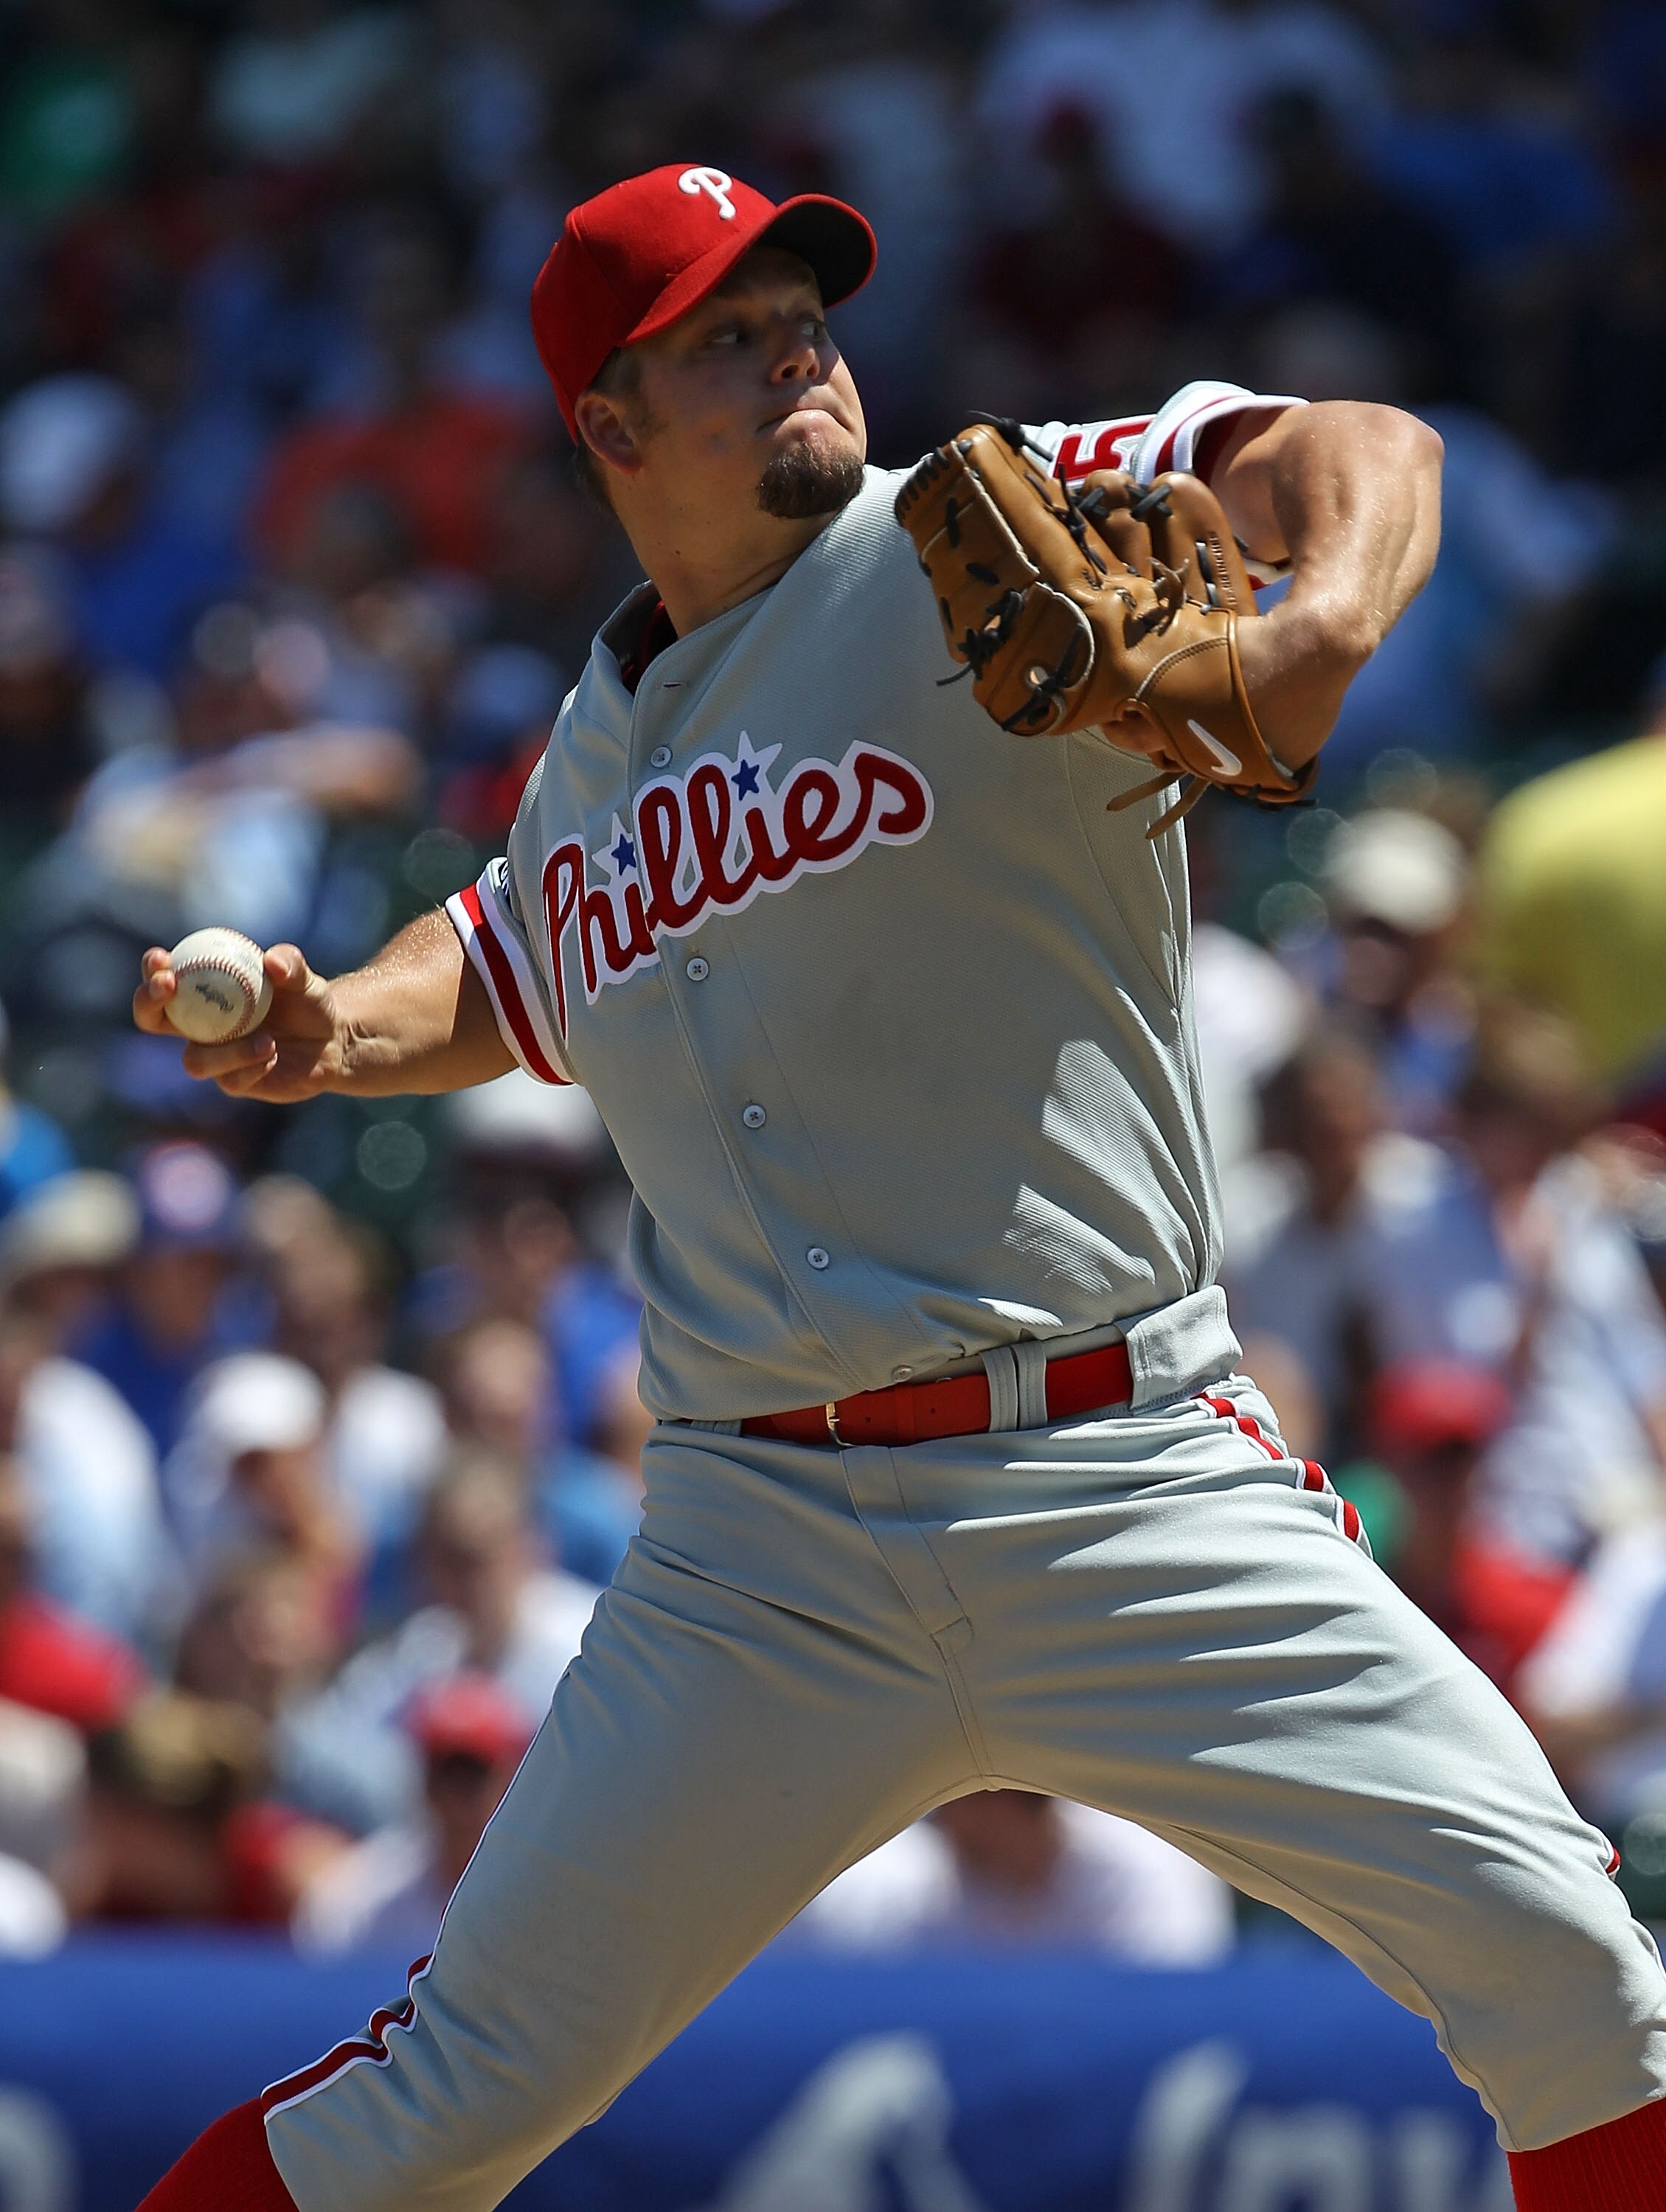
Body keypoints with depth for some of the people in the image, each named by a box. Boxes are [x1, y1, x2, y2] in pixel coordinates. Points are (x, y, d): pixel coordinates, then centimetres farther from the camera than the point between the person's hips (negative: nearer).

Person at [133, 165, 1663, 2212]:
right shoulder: (589, 762, 14)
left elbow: (1358, 456, -16)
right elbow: (508, 974, 35)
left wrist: (1316, 634, -37)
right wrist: (332, 1032, 14)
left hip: (1131, 1502, -3)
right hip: (759, 1559, 3)